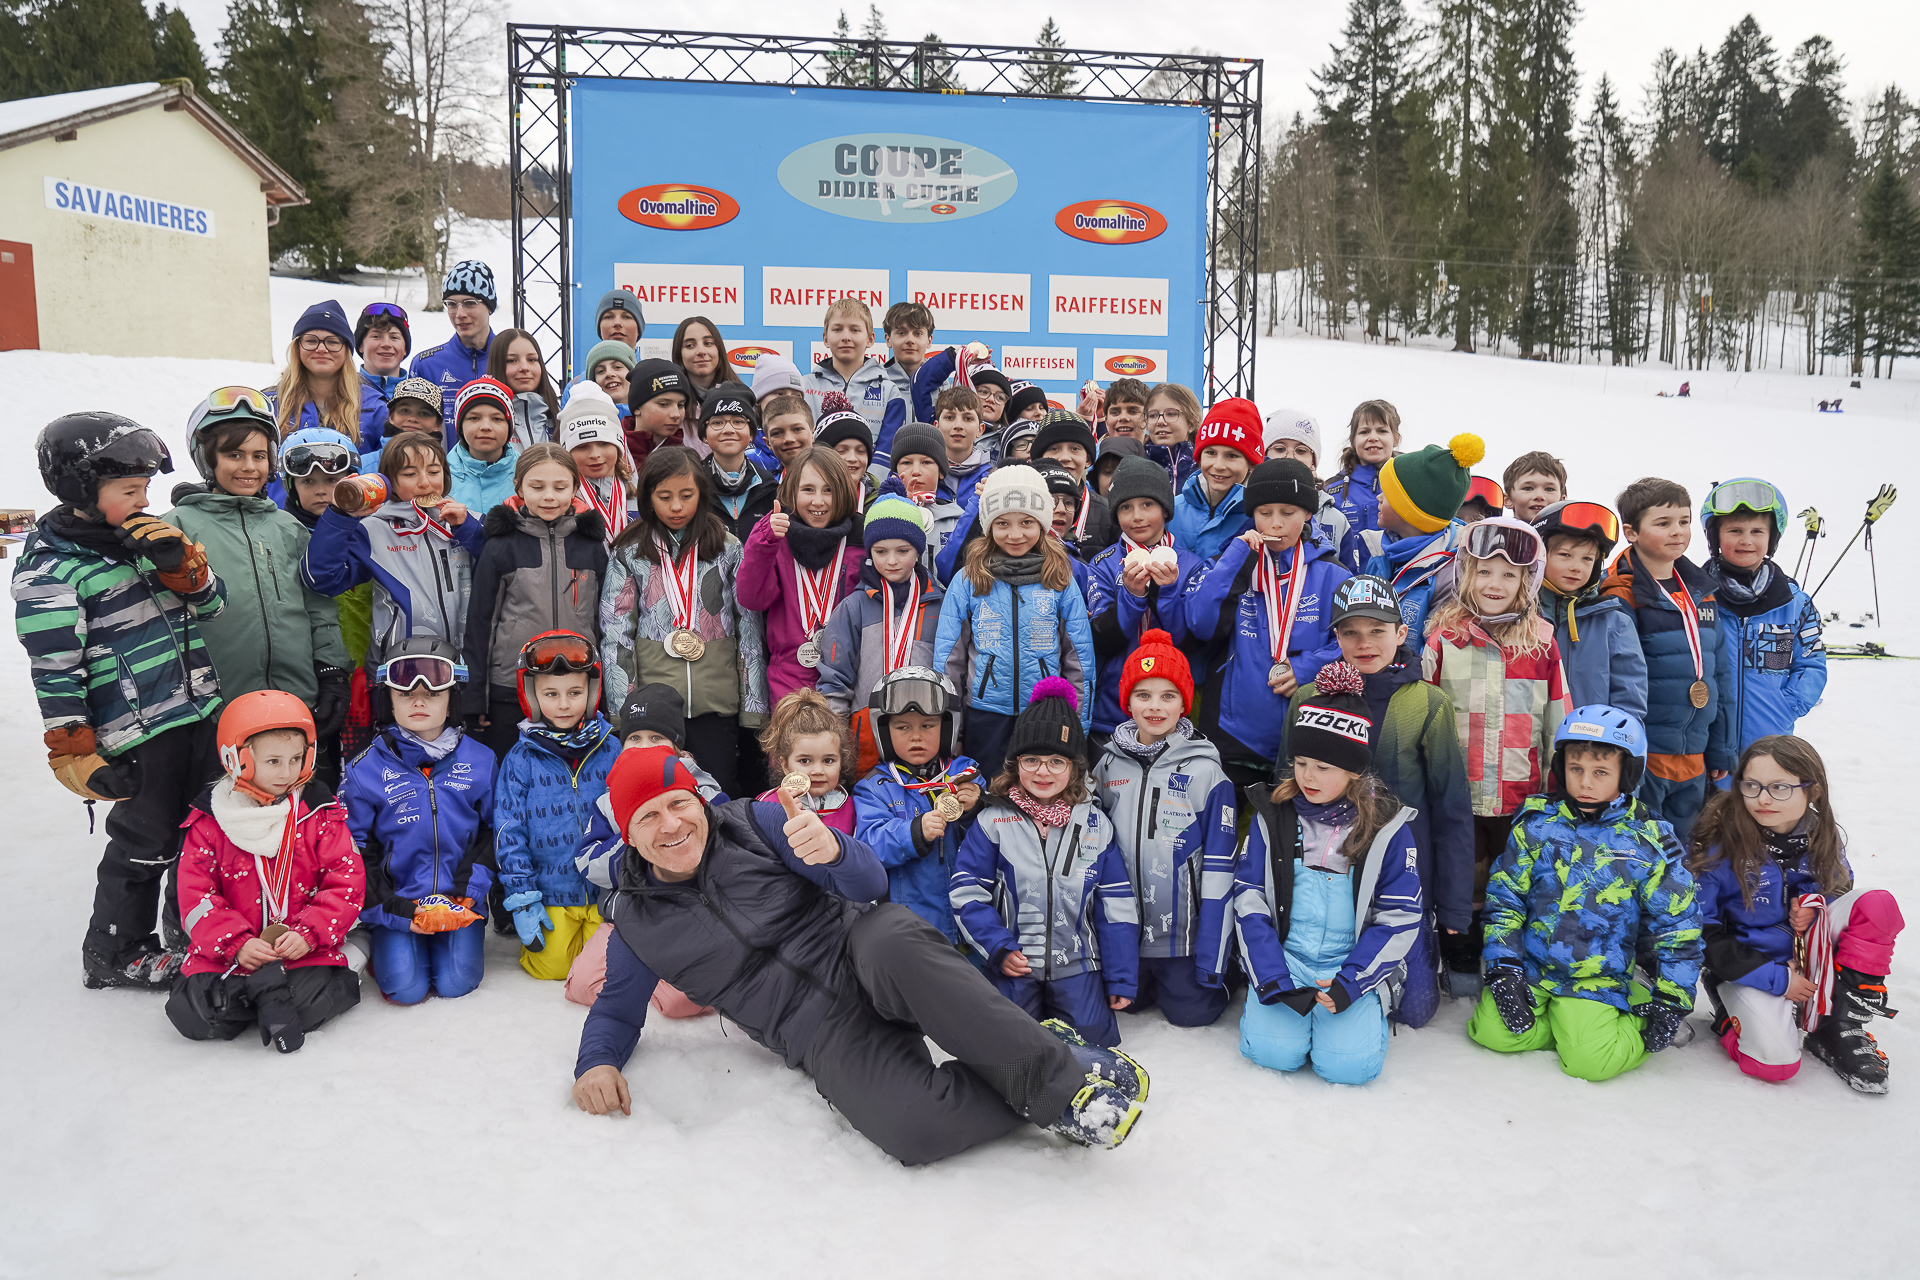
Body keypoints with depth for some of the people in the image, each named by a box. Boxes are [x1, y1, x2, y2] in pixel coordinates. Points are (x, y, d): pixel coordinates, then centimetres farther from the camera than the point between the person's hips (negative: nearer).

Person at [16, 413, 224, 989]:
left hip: (200, 713, 7)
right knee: (145, 844, 3)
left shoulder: (144, 539, 9)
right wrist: (76, 755, -15)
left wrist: (179, 561, -9)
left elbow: (213, 605, 10)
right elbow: (55, 672, -14)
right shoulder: (48, 568, -13)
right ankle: (114, 954, 22)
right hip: (137, 733, -7)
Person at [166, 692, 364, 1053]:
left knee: (311, 1002, -29)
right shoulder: (208, 822, 2)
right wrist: (236, 944, -16)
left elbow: (347, 883, -2)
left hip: (304, 948, -2)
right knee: (193, 1016, -20)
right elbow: (196, 897, -1)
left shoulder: (321, 814, 2)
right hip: (226, 951, 2)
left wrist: (308, 934, -16)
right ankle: (270, 992, -4)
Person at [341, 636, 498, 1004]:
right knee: (406, 988, -16)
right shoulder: (366, 769, -1)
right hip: (396, 902, 0)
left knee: (456, 983, -14)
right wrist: (390, 908, -11)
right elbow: (354, 850, 1)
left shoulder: (479, 761, 2)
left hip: (459, 902, 1)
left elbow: (492, 832, 5)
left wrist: (469, 890, -9)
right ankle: (386, 947, 18)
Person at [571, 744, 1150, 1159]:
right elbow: (617, 1011, 22)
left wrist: (833, 851, -28)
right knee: (913, 1128, -33)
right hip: (823, 1036, 0)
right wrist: (597, 1062, -3)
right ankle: (1054, 1102, -10)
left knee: (894, 945, -40)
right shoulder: (639, 923, 8)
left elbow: (870, 881, -3)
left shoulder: (752, 823, 3)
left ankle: (1051, 1069, -28)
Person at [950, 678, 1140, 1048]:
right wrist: (999, 948, -13)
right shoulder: (993, 821, -2)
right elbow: (966, 892, -3)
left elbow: (1116, 905, 5)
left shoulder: (1096, 825, 3)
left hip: (1076, 962, 1)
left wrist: (1122, 980, 3)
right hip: (1014, 962, -1)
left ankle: (1055, 1020, 23)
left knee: (1092, 1038, -8)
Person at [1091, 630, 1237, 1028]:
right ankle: (1148, 979, 40)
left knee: (1192, 1011, -1)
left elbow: (1219, 860, -9)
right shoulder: (1110, 763, 2)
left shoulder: (1204, 769, -10)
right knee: (1127, 1003, 9)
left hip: (1183, 931, -3)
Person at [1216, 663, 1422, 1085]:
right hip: (1282, 960, 1)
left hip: (1355, 966, -1)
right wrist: (1272, 980, -13)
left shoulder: (1387, 825, -4)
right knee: (1273, 1049, -21)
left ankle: (1372, 1007, 12)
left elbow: (1401, 917, -3)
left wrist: (1351, 982, -14)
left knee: (1348, 1062, -19)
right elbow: (1249, 896, -1)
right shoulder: (1274, 815, 0)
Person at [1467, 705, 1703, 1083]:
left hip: (1602, 978, -2)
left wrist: (1671, 999, -1)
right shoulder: (1537, 822, -1)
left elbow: (1677, 923, 1)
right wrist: (1503, 969, -5)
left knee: (1591, 1061, -20)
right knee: (1493, 1032, -16)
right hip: (1532, 966, 2)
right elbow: (1504, 897, 3)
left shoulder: (1647, 840, -5)